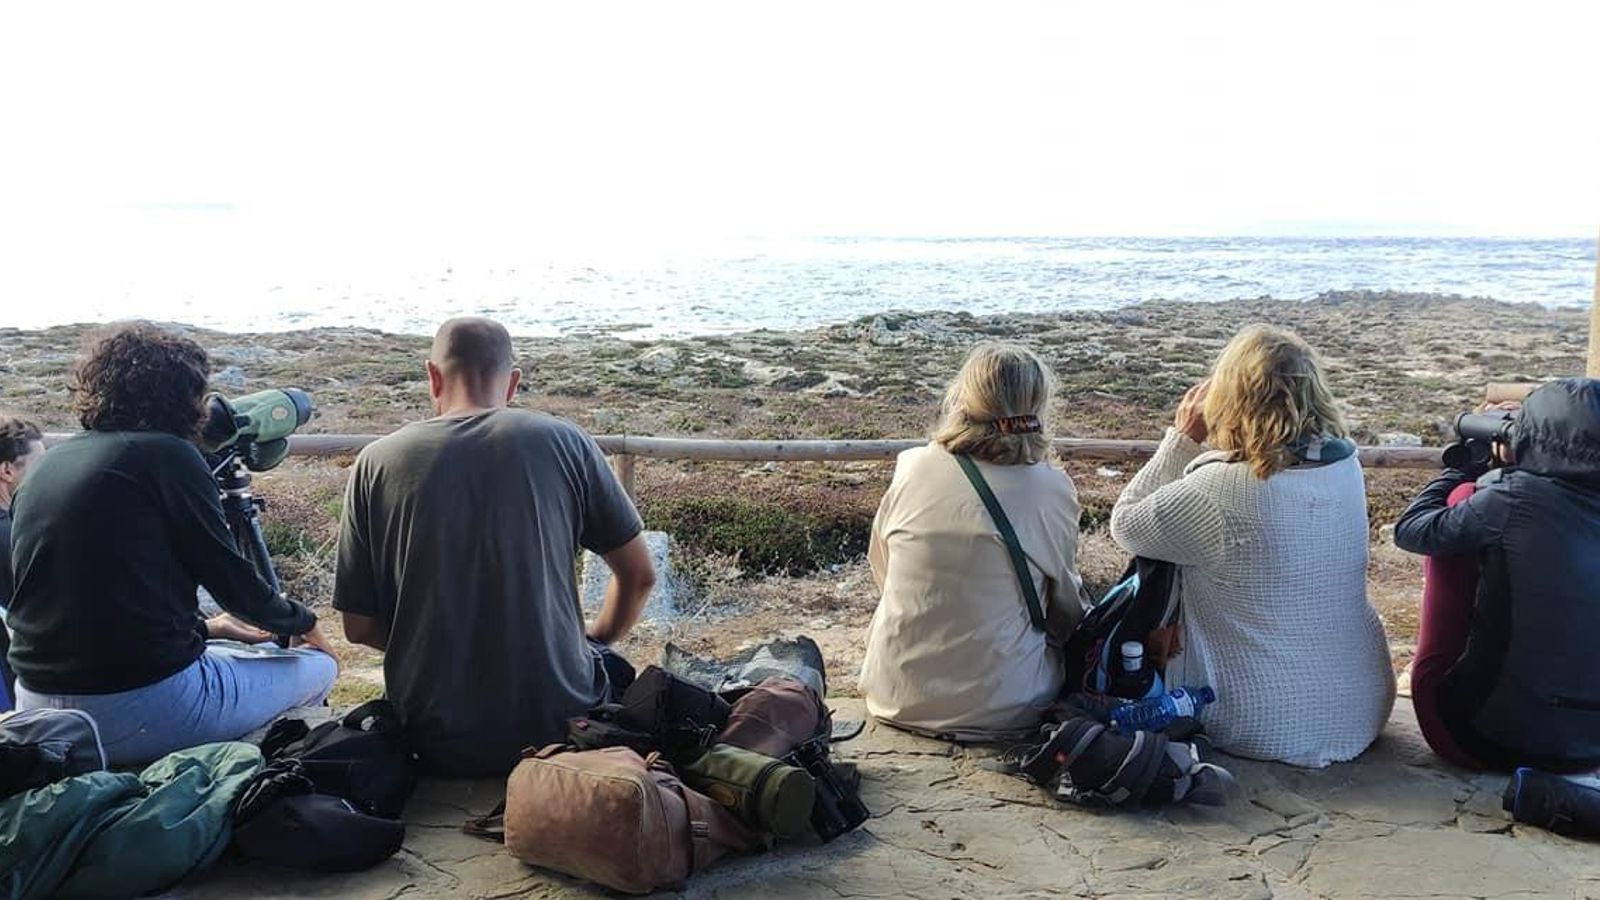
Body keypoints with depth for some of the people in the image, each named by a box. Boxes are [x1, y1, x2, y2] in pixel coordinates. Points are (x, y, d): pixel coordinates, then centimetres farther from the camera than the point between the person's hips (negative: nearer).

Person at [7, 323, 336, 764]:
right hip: (143, 713, -8)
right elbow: (230, 576, -5)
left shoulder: (45, 466, 12)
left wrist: (205, 626, 30)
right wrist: (303, 621, 15)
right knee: (318, 667, 14)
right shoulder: (166, 455, -9)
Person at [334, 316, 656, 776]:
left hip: (437, 746, 3)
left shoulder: (377, 462, -2)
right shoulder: (563, 442, -5)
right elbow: (639, 575, 2)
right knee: (614, 670, 30)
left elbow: (359, 627, 1)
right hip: (558, 728, -2)